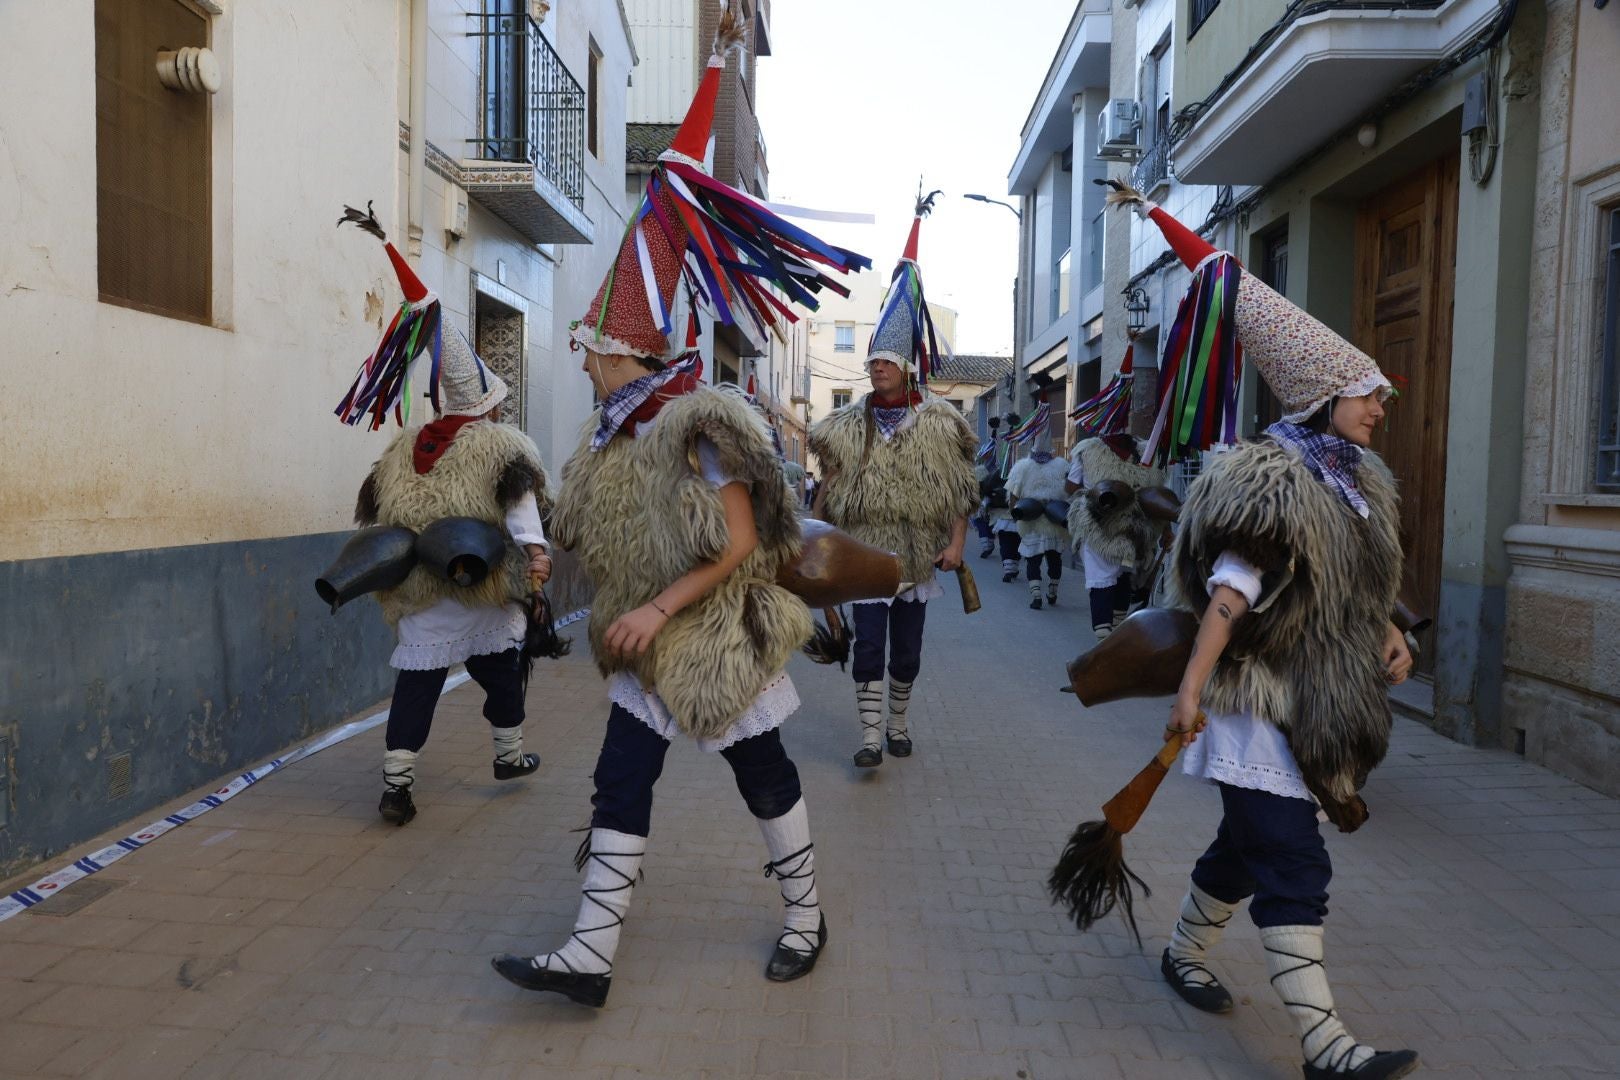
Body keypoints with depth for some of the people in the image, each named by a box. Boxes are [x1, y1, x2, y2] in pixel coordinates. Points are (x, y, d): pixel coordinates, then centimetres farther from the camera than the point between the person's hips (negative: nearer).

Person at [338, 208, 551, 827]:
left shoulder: (405, 451, 10)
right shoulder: (504, 447, -3)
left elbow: (373, 513, 13)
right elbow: (520, 500, -20)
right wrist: (534, 549, -29)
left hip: (422, 594, 2)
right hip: (485, 595, -2)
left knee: (415, 683, 4)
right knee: (500, 671, 18)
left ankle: (396, 783, 1)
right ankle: (511, 754, 34)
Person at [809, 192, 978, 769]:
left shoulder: (938, 421, -1)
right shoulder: (849, 423, 3)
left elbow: (961, 489, 1)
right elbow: (831, 492, 7)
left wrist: (955, 543, -6)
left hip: (918, 553, 0)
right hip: (867, 552, 0)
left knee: (907, 648, 11)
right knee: (869, 645, -6)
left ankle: (899, 725, 29)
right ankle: (871, 737, 0)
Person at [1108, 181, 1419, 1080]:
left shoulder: (1359, 484, 13)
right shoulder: (1275, 480, -16)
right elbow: (1233, 588, -23)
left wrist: (1387, 633, 5)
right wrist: (1191, 688, -27)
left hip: (1316, 705, 9)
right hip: (1261, 703, -9)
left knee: (1247, 846, 19)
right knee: (1294, 866, -6)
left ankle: (1183, 957, 37)